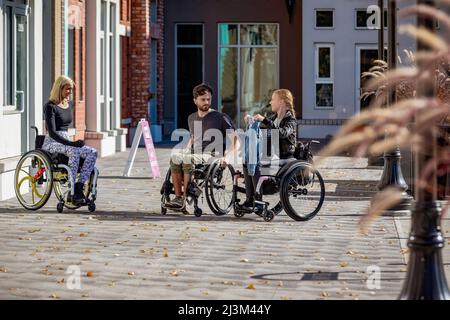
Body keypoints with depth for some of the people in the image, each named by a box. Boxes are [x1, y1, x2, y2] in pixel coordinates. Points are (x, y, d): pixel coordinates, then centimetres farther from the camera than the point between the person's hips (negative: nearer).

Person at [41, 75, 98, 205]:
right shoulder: (50, 106, -8)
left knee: (93, 152, -17)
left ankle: (79, 186, -25)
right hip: (52, 143, -7)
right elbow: (52, 132, -18)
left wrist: (73, 142, 9)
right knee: (74, 151, -37)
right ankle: (72, 192, -37)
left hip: (65, 143, 8)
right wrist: (71, 143, -27)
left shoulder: (67, 106, 16)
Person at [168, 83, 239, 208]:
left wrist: (228, 157, -18)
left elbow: (235, 141, -1)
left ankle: (185, 197, -30)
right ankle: (178, 197, -29)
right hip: (194, 154, 5)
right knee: (175, 157, -28)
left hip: (212, 155, -5)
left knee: (188, 160, -35)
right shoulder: (192, 118, 21)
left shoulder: (221, 117, 3)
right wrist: (186, 151, 16)